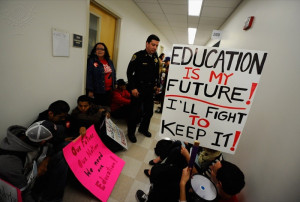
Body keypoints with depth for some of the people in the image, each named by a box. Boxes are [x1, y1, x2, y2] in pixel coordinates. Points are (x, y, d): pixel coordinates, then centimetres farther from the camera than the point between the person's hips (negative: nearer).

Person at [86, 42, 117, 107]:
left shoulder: (109, 62, 12)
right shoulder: (91, 61, -4)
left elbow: (113, 74, 17)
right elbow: (89, 77, -9)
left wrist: (114, 86, 14)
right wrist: (90, 90, -13)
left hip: (109, 90, 6)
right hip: (97, 91, -5)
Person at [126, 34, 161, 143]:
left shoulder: (155, 57, 9)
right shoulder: (138, 55, -9)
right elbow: (130, 72, -11)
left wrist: (157, 85, 15)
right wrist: (133, 88, -16)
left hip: (150, 89, 6)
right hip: (138, 89, -6)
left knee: (149, 111, 12)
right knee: (135, 111, 3)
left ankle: (143, 128, 35)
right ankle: (131, 132, 23)